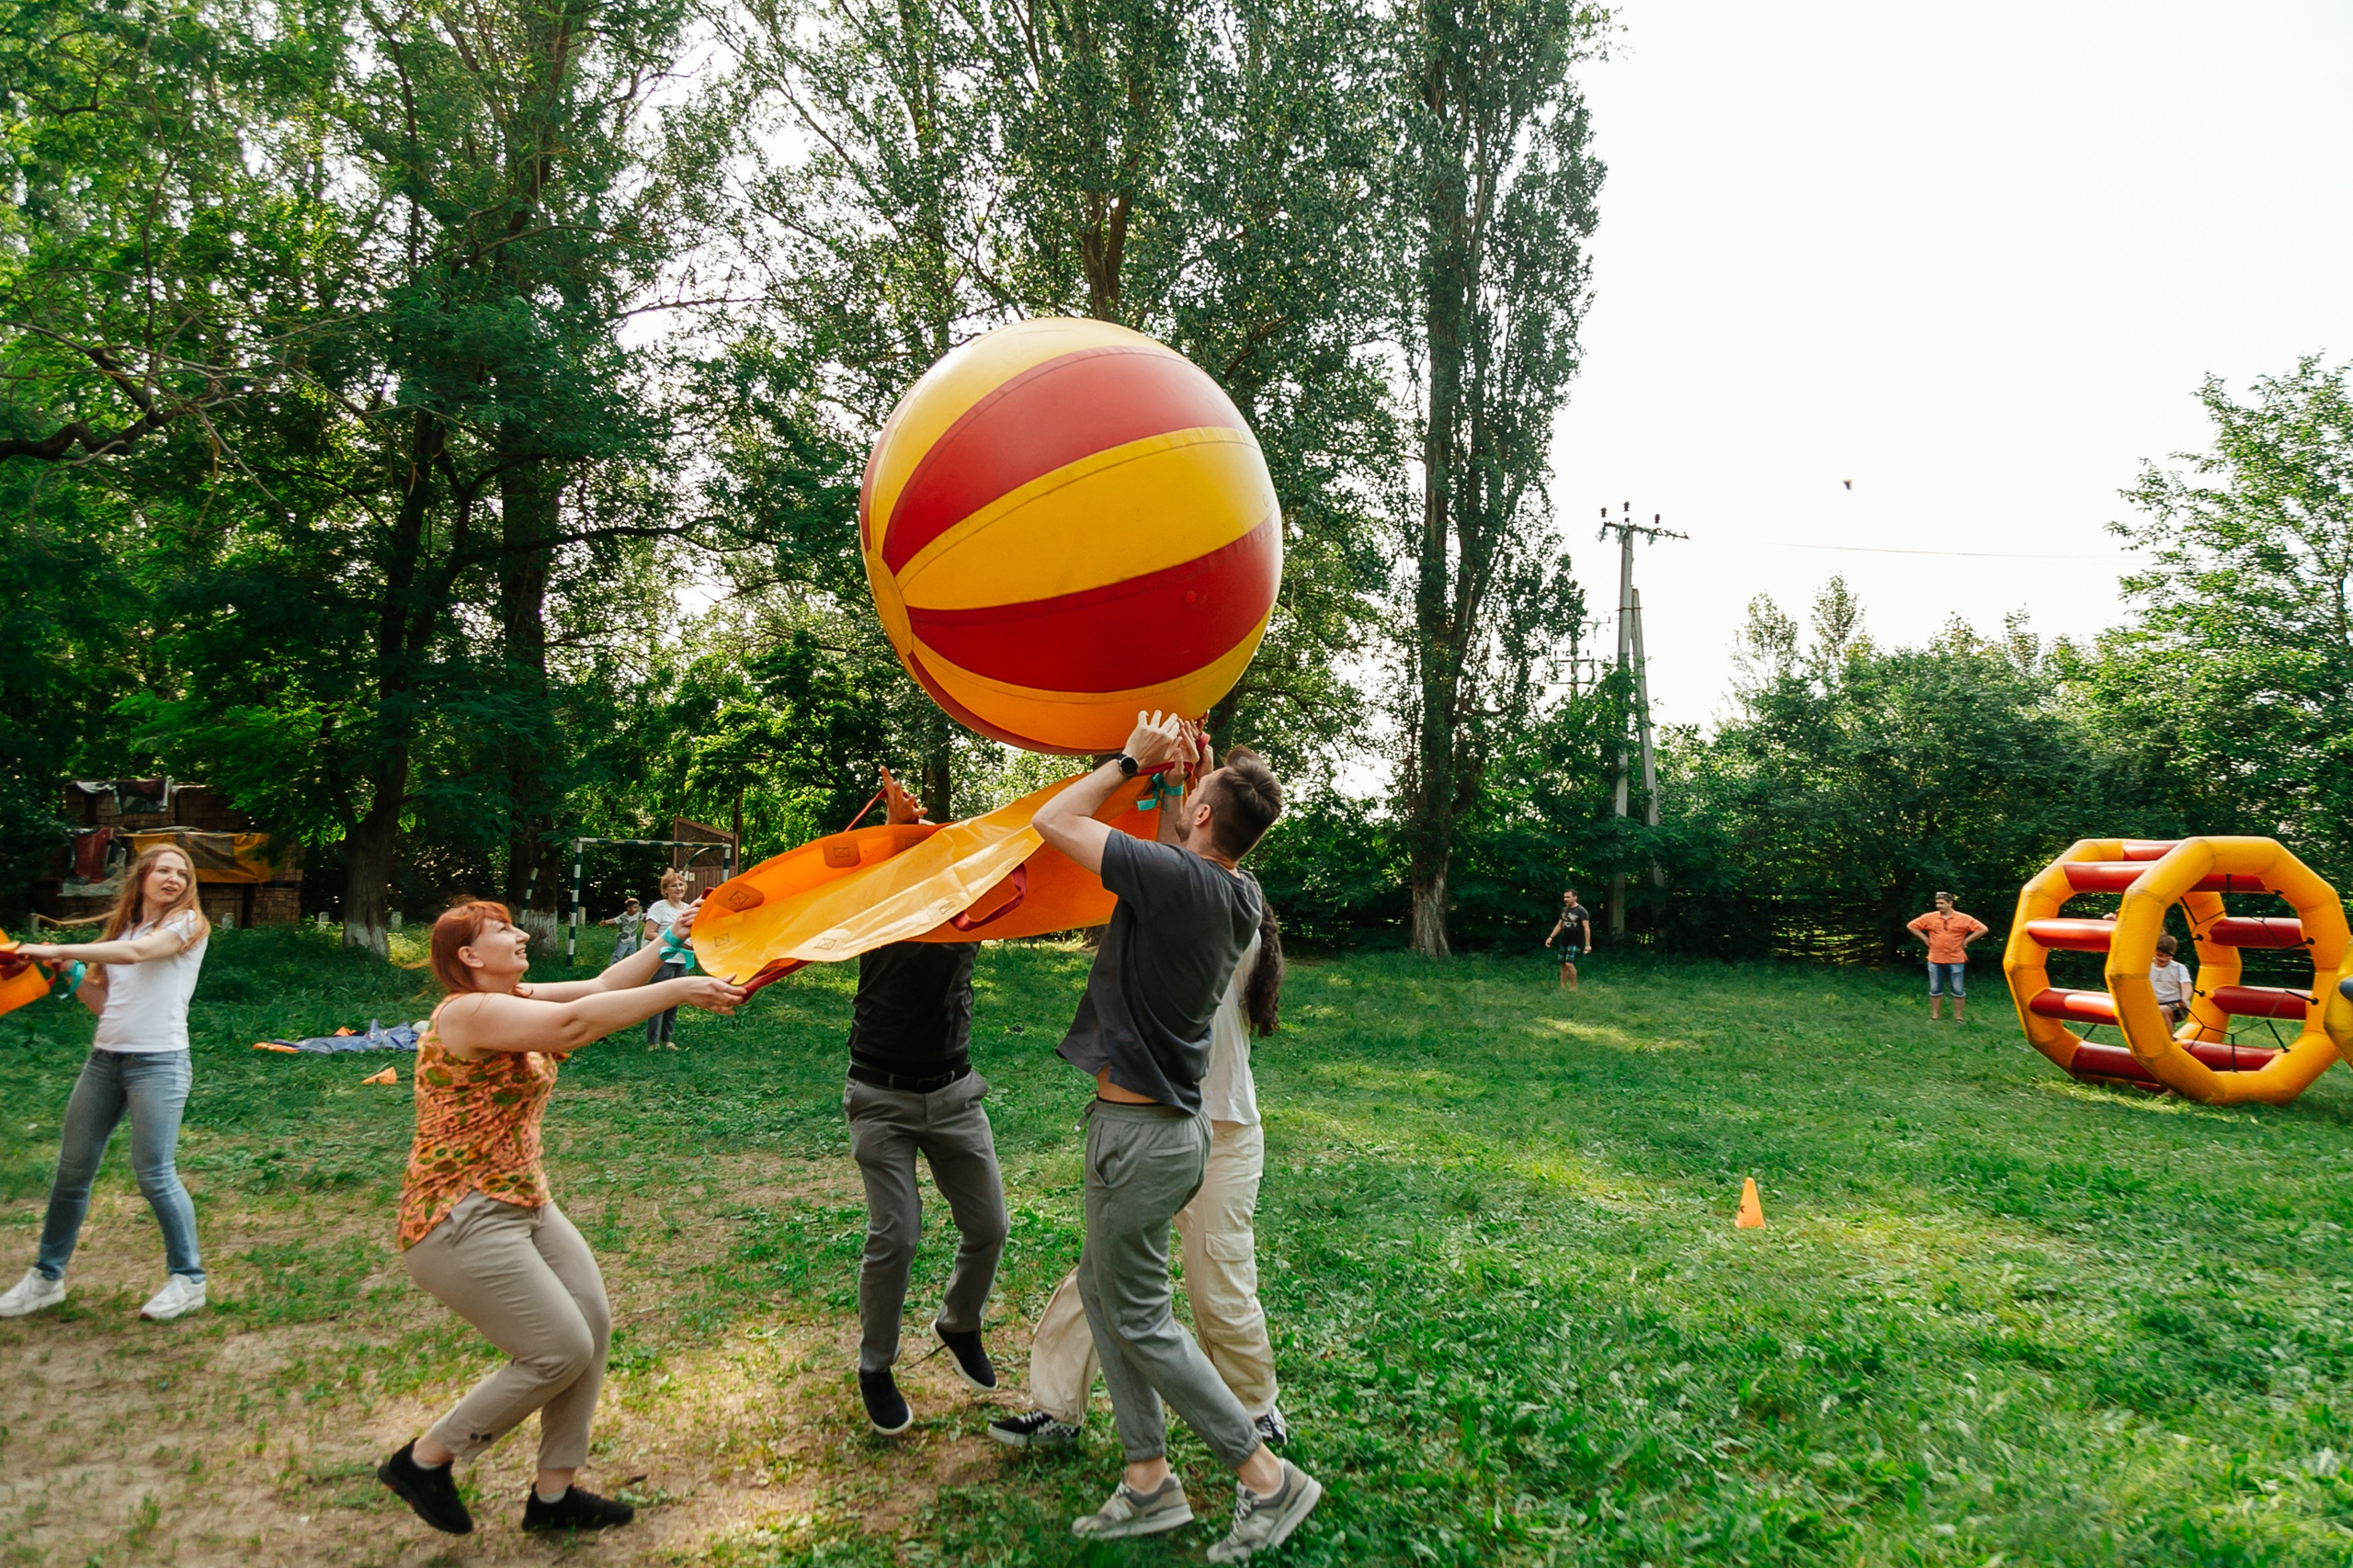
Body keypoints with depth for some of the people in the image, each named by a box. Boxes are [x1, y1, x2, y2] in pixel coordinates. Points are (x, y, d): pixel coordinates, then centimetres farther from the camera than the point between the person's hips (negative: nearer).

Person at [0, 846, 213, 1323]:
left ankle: (188, 1281, 6)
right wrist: (69, 972, -1)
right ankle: (46, 1277, 27)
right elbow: (103, 1001, 15)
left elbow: (136, 952, -22)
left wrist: (58, 950, -19)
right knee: (72, 1171, 12)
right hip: (104, 1059, 7)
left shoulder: (188, 923, -3)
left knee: (154, 1175, -6)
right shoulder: (121, 927, 15)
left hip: (158, 1063, -6)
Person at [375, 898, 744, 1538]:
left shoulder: (519, 1000, 9)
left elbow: (599, 986, 4)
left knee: (592, 1323, 4)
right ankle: (423, 1461, 12)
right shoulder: (467, 1012, -19)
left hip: (525, 1205, 10)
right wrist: (679, 991, -34)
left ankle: (554, 1495, 17)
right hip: (459, 1221, -9)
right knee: (561, 1349, -9)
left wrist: (672, 941, -2)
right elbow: (575, 1022, -32)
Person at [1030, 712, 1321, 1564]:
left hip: (1143, 1134, -9)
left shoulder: (1177, 879, -24)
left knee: (1139, 1317, 5)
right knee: (1100, 1286, 19)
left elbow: (1051, 822, -15)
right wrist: (1184, 776, 10)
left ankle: (1267, 1479, 14)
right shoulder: (1236, 894, 0)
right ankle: (1148, 1479, 27)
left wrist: (1133, 759, -5)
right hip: (1167, 1122, 9)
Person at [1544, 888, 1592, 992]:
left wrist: (1587, 944, -24)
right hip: (1564, 942, 7)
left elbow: (1586, 928, -18)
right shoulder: (1564, 910, 9)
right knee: (1563, 965, 8)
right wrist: (1550, 937, 9)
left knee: (1569, 964, -17)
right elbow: (1559, 925, 18)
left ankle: (1574, 987, -4)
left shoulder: (1581, 911, -13)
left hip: (1576, 943, -7)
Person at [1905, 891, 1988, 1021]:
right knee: (1935, 989, 9)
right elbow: (1911, 926, 7)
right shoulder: (1929, 917, 0)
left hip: (1955, 961, -2)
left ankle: (1959, 1016, 15)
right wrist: (1925, 938, 1)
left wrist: (1966, 940, -6)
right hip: (1935, 960, 2)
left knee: (1958, 990, 5)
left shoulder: (1964, 919, -5)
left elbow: (1982, 929, -3)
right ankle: (1935, 1015, 18)